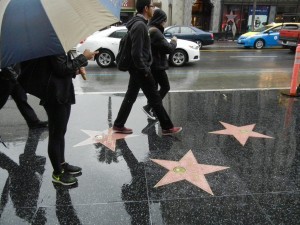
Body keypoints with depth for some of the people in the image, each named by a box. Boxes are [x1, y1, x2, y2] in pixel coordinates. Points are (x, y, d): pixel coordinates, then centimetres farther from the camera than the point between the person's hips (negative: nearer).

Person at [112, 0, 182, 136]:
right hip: (140, 70, -10)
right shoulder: (140, 25, -19)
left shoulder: (138, 23, 13)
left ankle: (118, 125, 22)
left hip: (136, 69, 10)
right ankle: (167, 127, 12)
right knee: (155, 98, 0)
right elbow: (136, 53, -25)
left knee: (130, 97, 15)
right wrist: (144, 70, -18)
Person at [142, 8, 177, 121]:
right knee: (165, 87, 1)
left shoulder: (148, 29, 12)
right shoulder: (155, 32, -20)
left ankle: (152, 111, 20)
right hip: (157, 65, -10)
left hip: (151, 64, 10)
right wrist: (174, 41, -2)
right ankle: (148, 107, 0)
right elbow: (168, 48, -19)